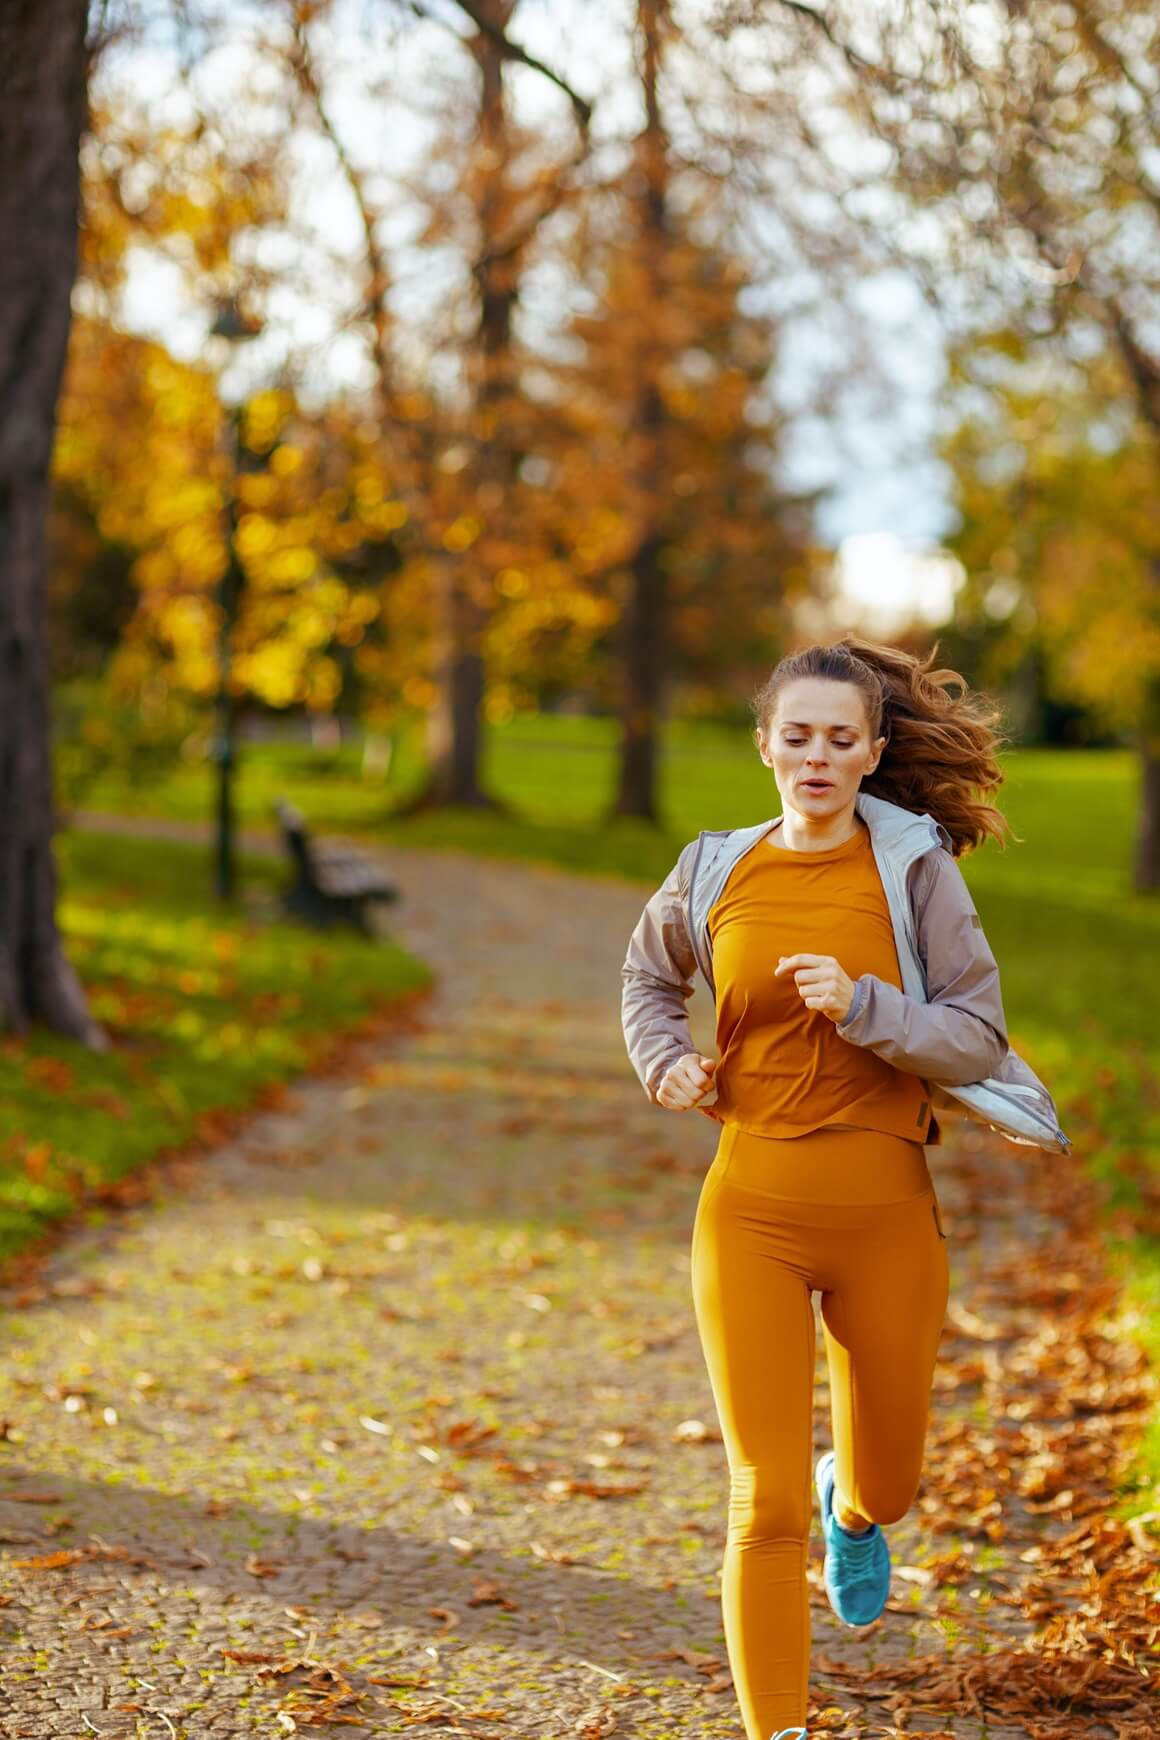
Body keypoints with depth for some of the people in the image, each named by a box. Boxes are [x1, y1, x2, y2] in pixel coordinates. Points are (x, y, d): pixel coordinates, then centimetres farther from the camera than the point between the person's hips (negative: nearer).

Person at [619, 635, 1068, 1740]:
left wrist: (860, 1004, -21)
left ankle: (853, 1507, 55)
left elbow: (978, 1036, -6)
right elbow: (649, 976, 22)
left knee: (887, 1483, 17)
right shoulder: (715, 872, 2)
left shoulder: (914, 866, -4)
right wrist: (664, 1063, 3)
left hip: (886, 1208, 0)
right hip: (751, 1208, 0)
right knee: (765, 1500, -7)